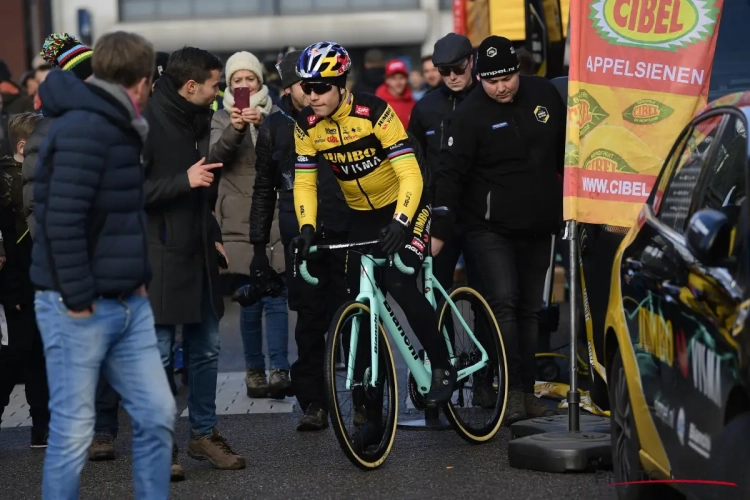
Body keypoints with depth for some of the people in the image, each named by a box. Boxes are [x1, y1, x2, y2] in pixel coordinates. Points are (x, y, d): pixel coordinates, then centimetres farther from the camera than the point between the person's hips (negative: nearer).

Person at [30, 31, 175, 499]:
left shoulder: (119, 127, 13)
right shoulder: (83, 128, -17)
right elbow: (61, 220, -24)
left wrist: (138, 277, 10)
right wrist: (77, 299, -21)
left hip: (128, 305, 9)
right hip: (80, 309, -9)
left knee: (157, 414, 8)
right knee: (73, 432, -2)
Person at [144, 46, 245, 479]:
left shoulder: (198, 120, 13)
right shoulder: (148, 122, -13)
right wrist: (184, 180, -24)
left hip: (198, 253, 8)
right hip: (161, 254, -8)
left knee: (207, 349, 11)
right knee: (160, 353, -2)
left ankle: (205, 433, 22)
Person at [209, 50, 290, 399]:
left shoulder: (273, 115, 12)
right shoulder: (222, 118, 11)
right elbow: (216, 156, -8)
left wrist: (262, 124, -23)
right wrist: (235, 129, -27)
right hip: (238, 220, 0)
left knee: (276, 297, -9)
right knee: (248, 300, -1)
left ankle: (279, 370, -12)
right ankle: (254, 370, 7)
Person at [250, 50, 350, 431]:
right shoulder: (275, 127, 6)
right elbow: (263, 189, 12)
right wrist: (259, 245, 9)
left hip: (345, 233, 0)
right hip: (301, 238, 0)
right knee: (310, 320, -2)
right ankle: (313, 403, 5)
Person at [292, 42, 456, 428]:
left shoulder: (374, 112, -24)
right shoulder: (307, 126, -10)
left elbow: (409, 173, -28)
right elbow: (304, 182, -4)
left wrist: (400, 223, -40)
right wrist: (307, 227, -22)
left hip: (404, 208, -5)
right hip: (362, 216, 5)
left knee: (399, 281, -28)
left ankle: (441, 367, -9)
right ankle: (371, 410, 7)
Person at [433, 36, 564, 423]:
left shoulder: (544, 95, 1)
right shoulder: (470, 114, -13)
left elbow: (566, 151, 14)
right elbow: (452, 172, -16)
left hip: (537, 228, 5)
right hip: (490, 229, -5)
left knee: (530, 309, 10)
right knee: (503, 302, -18)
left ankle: (527, 390, 17)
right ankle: (512, 390, -15)